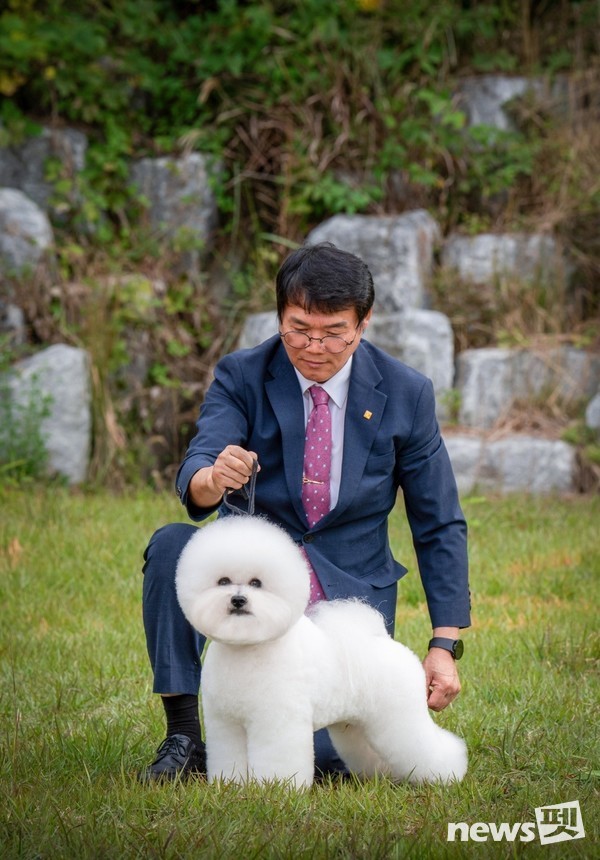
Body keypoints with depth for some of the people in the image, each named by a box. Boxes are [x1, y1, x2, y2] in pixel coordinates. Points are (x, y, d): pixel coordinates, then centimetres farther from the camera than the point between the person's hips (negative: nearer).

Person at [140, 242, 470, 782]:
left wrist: (445, 644, -7)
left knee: (332, 760, -18)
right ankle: (183, 737, -19)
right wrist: (212, 479, -49)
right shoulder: (241, 378, -6)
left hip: (348, 592, 0)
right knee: (172, 546, -30)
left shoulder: (406, 394, -5)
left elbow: (441, 527, 1)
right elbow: (193, 477, -23)